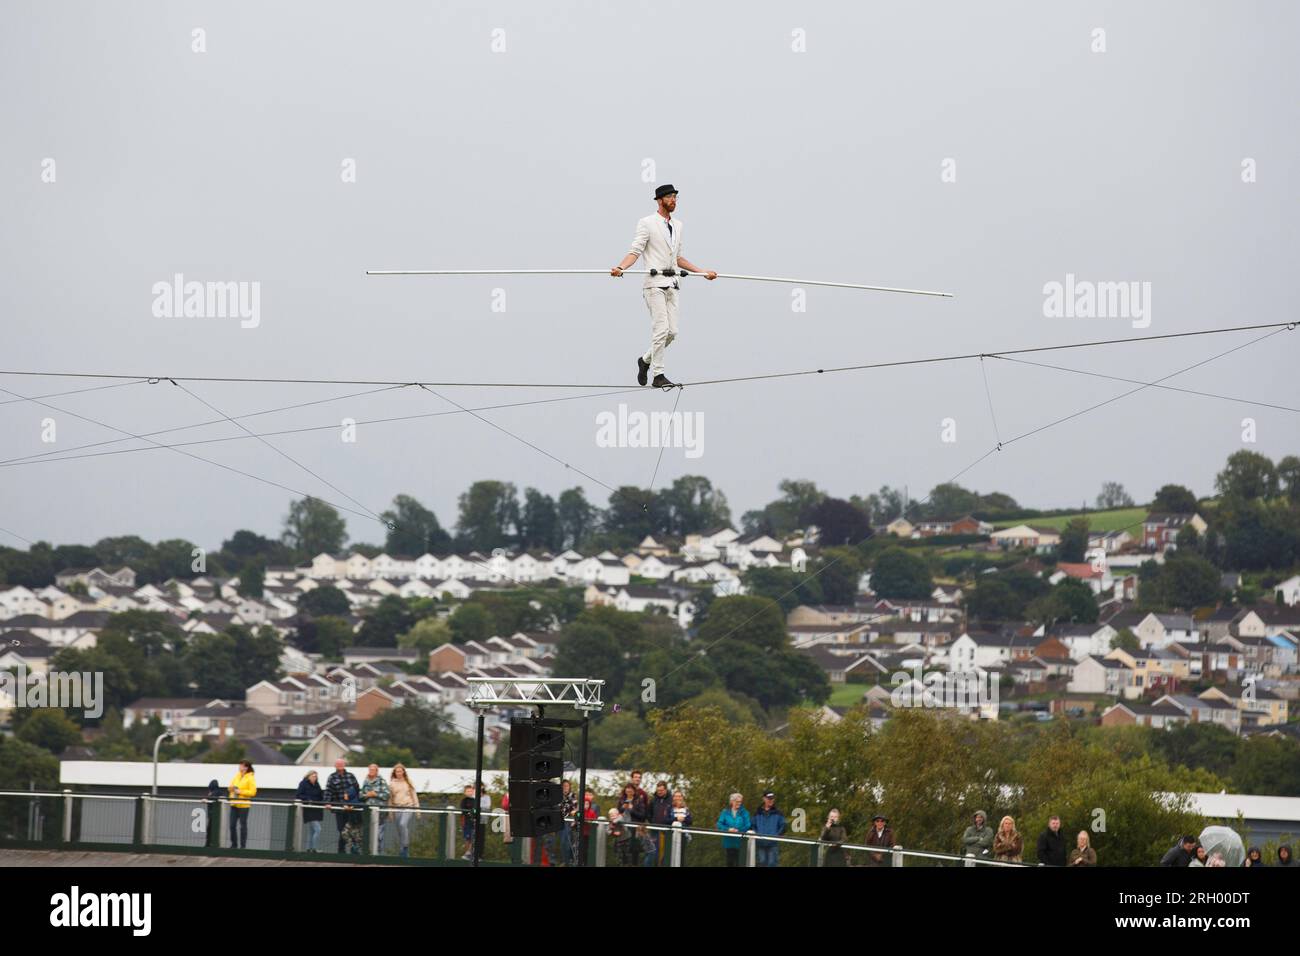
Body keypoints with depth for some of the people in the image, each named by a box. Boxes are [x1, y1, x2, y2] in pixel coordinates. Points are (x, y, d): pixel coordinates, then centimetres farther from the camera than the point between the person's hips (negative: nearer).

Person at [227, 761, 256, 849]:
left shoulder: (250, 778, -7)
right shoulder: (237, 776, 11)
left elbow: (252, 792, -13)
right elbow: (231, 787, 21)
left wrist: (241, 792, -17)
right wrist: (232, 788, -2)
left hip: (243, 805, -6)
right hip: (234, 804, 6)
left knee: (243, 825, -1)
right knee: (232, 825, 6)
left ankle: (243, 845, 6)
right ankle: (234, 844, 15)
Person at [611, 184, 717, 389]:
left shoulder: (677, 225, 17)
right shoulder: (647, 223, -3)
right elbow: (635, 251, -9)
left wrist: (702, 272, 23)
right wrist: (620, 267, -26)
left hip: (671, 283, 7)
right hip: (655, 282, -7)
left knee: (672, 332, 2)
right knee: (661, 329, -12)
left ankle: (646, 360, 24)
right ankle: (658, 376, -5)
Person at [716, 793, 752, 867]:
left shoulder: (744, 812, 0)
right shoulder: (725, 812, 4)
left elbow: (747, 826, -5)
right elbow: (719, 825, -1)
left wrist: (738, 830, -20)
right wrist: (728, 829, -18)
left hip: (739, 843, -2)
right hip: (728, 842, 2)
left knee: (738, 863, -7)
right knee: (729, 862, 10)